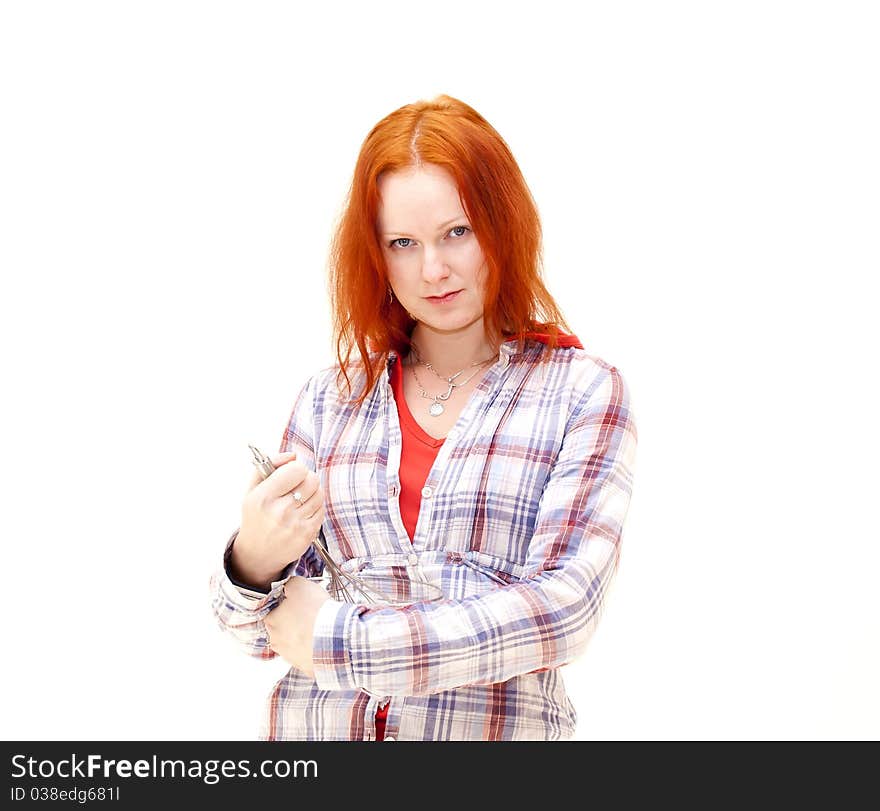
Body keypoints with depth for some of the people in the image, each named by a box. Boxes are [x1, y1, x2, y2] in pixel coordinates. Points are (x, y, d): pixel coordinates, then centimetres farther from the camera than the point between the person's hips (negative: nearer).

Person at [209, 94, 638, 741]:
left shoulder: (584, 391, -4)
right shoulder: (329, 398, 4)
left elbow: (565, 606, -15)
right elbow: (265, 632, 5)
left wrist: (336, 642, -14)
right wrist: (255, 561, -17)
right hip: (314, 726, 2)